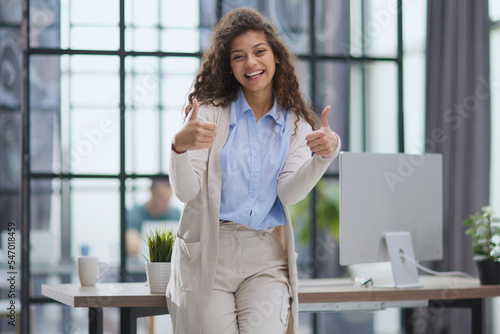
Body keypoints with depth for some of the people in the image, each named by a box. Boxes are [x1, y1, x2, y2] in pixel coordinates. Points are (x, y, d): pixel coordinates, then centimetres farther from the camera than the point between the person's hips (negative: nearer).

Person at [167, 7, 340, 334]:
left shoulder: (296, 124, 9)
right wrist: (180, 147, -26)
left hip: (266, 259, 1)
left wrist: (324, 154, -22)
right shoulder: (211, 113, 3)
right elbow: (186, 191, -6)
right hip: (209, 253, -1)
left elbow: (289, 193, -5)